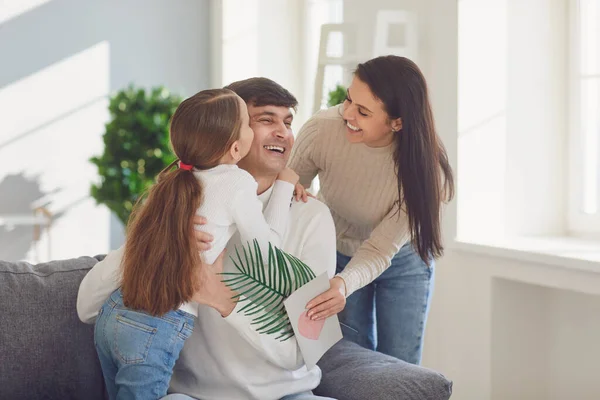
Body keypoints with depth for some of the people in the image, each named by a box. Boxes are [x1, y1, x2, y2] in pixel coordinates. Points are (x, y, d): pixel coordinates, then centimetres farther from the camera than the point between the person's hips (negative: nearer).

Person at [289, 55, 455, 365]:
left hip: (402, 259, -1)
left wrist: (344, 284, -51)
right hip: (335, 253, 1)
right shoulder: (321, 132, -31)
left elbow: (381, 249, -31)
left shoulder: (424, 169, -32)